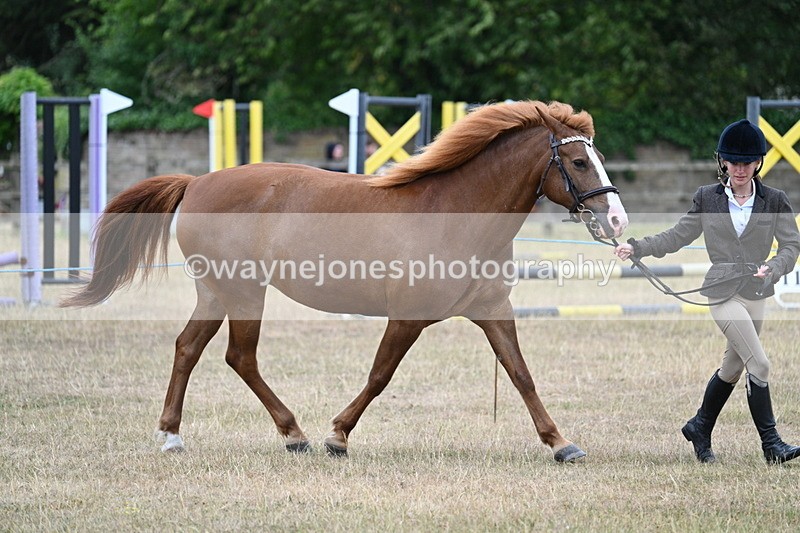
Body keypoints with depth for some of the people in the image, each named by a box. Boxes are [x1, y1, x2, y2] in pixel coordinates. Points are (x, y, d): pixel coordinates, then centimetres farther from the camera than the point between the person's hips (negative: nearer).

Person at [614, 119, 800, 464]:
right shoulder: (707, 199, 1)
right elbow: (678, 236, 8)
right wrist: (637, 248, -2)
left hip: (756, 293, 4)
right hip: (722, 291, -4)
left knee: (733, 367, 17)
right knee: (758, 364, -14)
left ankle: (700, 428, 36)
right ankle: (770, 443, -9)